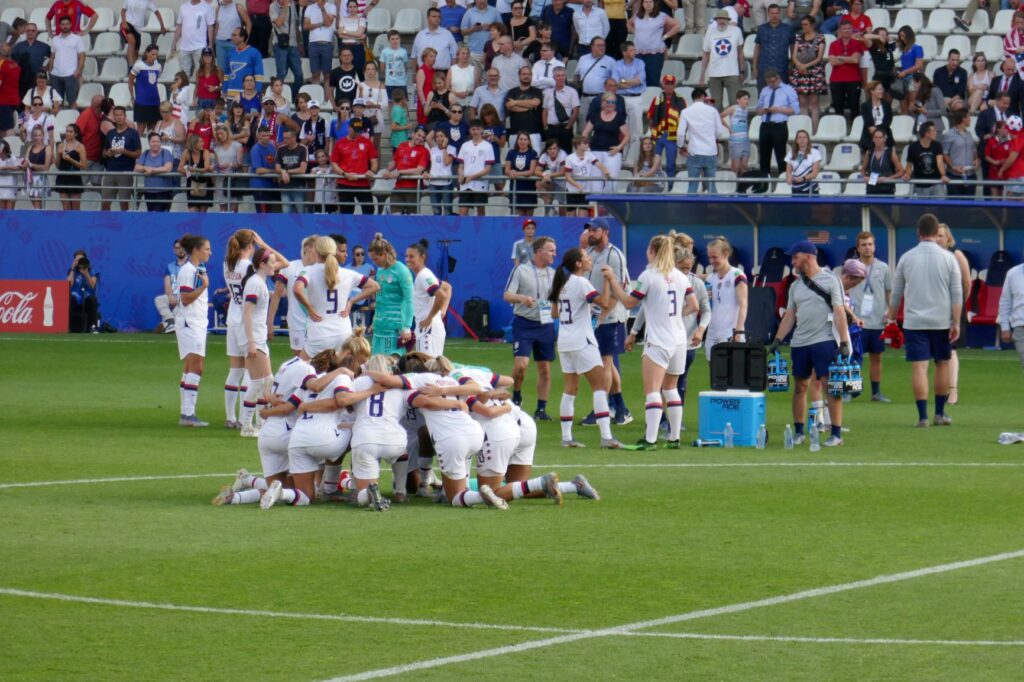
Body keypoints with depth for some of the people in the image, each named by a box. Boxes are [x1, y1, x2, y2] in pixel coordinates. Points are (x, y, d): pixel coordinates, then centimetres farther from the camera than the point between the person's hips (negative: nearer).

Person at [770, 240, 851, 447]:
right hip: (800, 343, 6)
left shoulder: (829, 281, -4)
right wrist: (777, 340, 7)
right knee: (800, 386, 9)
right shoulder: (796, 285, 14)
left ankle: (836, 434, -6)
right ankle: (798, 432, 16)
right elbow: (789, 315, 16)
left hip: (824, 341, -6)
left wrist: (844, 342, -14)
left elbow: (839, 312, -8)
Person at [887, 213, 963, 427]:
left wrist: (892, 317, 22)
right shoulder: (948, 258, -1)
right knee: (943, 364, 13)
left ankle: (923, 416, -7)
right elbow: (957, 294, -4)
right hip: (941, 321, 0)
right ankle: (940, 414, 17)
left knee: (919, 367, -2)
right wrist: (956, 323, -1)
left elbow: (896, 292, 9)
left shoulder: (906, 258, 2)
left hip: (914, 321, 0)